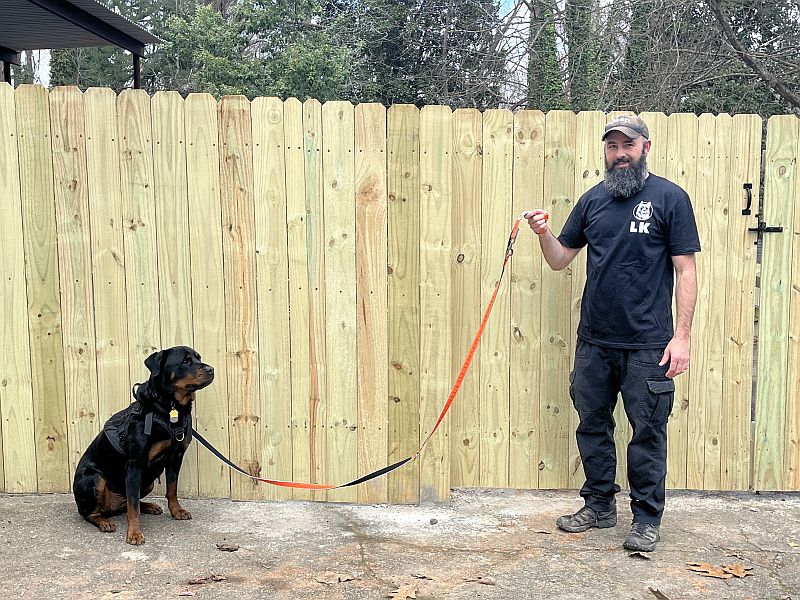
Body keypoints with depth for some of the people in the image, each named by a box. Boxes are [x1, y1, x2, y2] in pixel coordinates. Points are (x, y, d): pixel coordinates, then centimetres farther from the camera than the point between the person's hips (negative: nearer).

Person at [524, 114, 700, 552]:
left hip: (647, 345, -4)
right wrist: (543, 233, -8)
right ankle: (599, 505, 29)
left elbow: (685, 271, -5)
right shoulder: (593, 200, 10)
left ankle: (647, 518, 17)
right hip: (594, 340, 5)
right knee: (592, 425, 13)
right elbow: (560, 259, 13)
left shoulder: (670, 198, -3)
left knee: (647, 430, 4)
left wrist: (682, 335, -11)